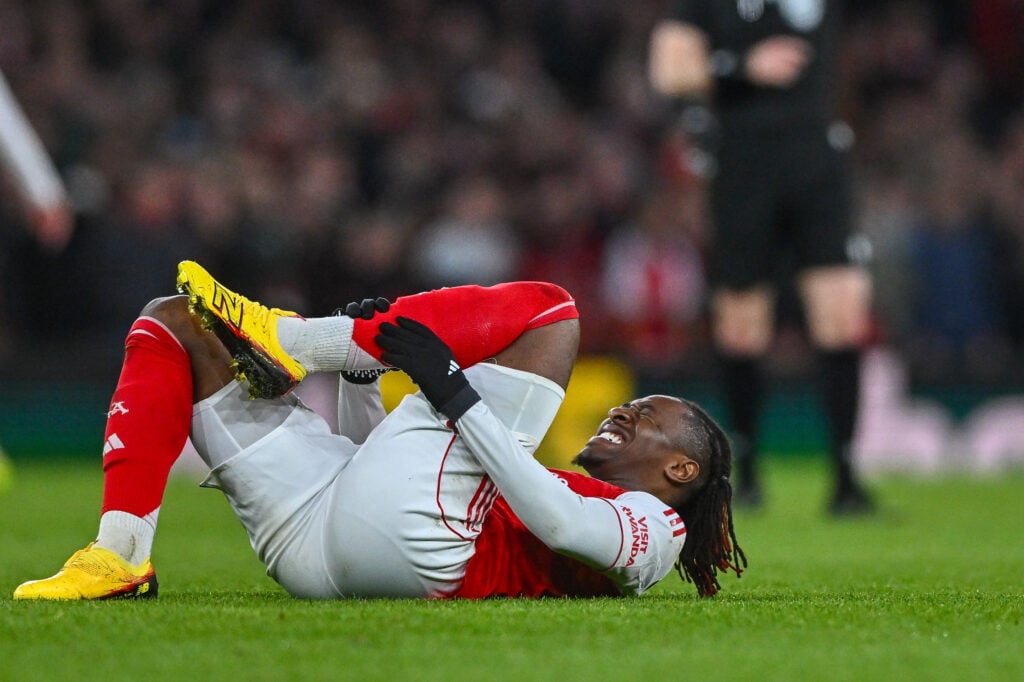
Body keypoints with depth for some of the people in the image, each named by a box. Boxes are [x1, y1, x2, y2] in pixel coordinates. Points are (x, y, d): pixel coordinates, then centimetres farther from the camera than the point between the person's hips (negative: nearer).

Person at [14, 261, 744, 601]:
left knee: (548, 310, -2)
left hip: (410, 542, -9)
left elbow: (560, 524, -12)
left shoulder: (652, 528, 13)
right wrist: (363, 375, 19)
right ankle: (120, 557, -11)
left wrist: (457, 396, -14)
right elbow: (379, 460, 35)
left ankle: (286, 343, -10)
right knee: (172, 318, 11)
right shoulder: (561, 490, 37)